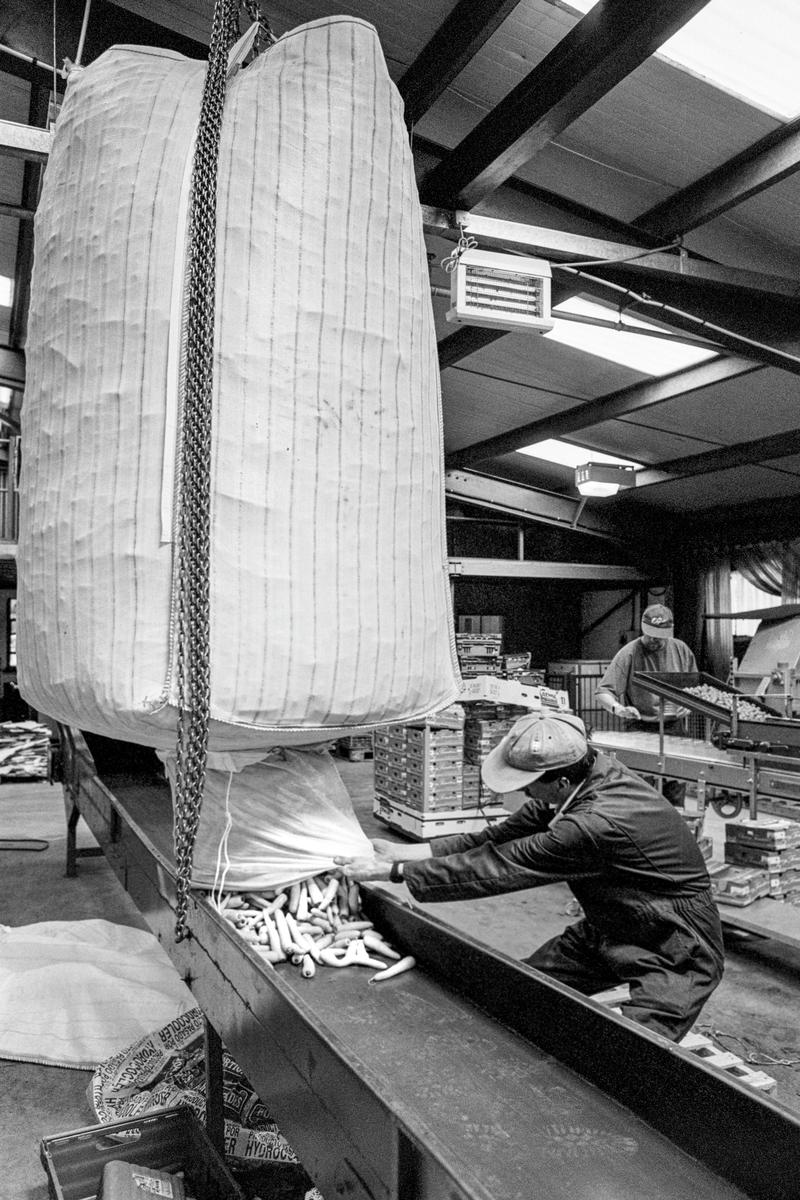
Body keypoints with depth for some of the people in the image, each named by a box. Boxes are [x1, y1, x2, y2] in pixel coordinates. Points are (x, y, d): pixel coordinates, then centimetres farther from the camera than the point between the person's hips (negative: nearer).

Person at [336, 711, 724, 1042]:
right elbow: (501, 839, -6)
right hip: (609, 932, 8)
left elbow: (500, 867, -32)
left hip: (673, 954, -8)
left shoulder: (600, 823, -38)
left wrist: (393, 871, -26)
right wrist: (412, 851, -14)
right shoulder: (589, 773, -11)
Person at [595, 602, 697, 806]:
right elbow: (603, 692, -12)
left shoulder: (680, 649, 6)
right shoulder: (629, 654, -9)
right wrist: (617, 708, -32)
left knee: (676, 788, 5)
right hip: (639, 729, -4)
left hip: (674, 727, 4)